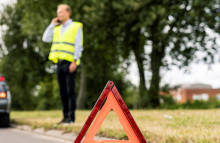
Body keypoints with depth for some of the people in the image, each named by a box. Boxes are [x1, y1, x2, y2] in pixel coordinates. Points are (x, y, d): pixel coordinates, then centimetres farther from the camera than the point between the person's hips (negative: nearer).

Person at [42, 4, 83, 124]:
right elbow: (45, 39, 11)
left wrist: (75, 61, -14)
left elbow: (78, 46, -5)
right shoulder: (57, 29, 20)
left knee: (70, 90, -7)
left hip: (70, 63, -6)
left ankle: (71, 117, -5)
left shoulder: (76, 27, 2)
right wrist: (52, 25, 9)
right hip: (59, 63, 6)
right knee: (63, 91, 6)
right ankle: (65, 116, 11)